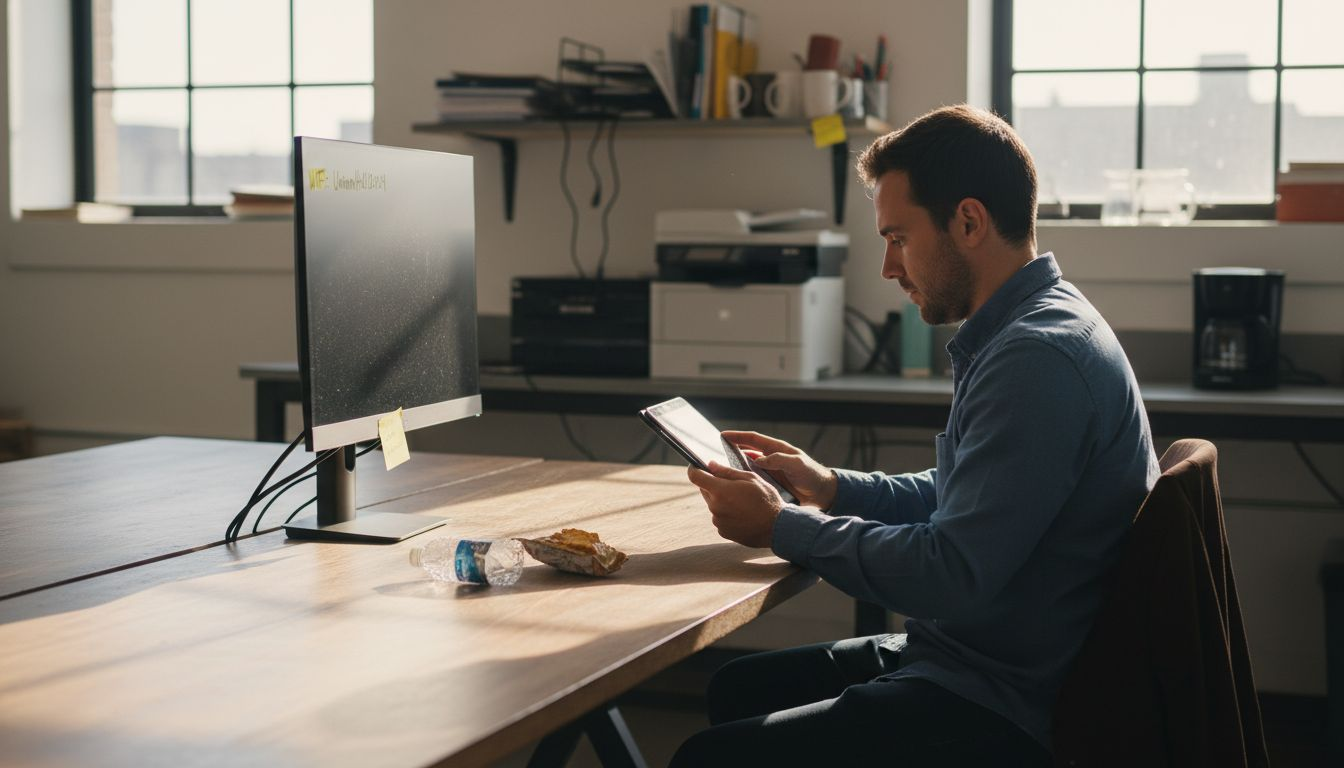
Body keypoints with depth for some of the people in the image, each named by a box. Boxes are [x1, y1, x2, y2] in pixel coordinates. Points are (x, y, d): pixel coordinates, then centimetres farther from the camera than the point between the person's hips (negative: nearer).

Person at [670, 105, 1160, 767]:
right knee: (736, 687, 21)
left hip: (999, 711, -11)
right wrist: (834, 488, 9)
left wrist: (782, 527, -15)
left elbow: (950, 575, -27)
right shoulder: (1027, 330, 11)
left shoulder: (1037, 361, -24)